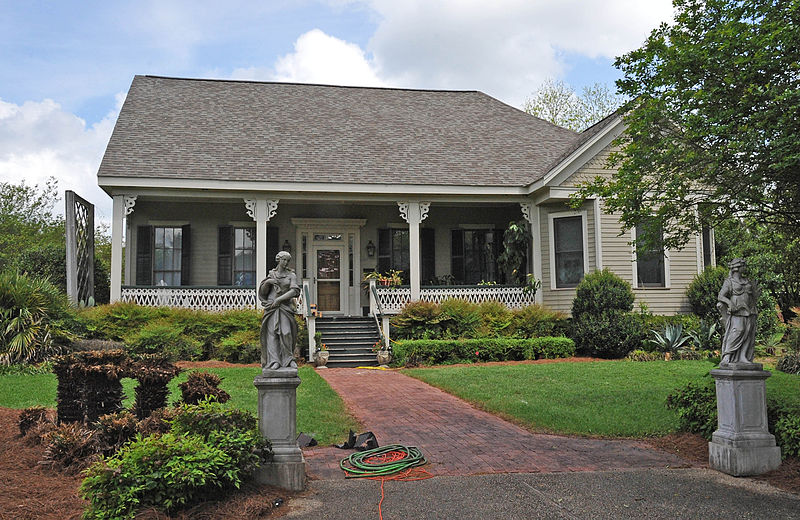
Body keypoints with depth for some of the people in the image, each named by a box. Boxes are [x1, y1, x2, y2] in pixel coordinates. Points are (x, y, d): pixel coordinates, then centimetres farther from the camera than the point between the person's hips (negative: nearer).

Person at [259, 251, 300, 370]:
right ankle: (274, 361, -7)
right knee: (272, 333, -6)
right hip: (271, 306, 1)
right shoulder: (271, 274, 13)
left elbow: (294, 291, -9)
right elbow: (262, 291, 12)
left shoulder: (292, 275, 5)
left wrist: (279, 299, -14)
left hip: (285, 307, -1)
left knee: (286, 332, -11)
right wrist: (267, 282, -8)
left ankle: (289, 359, 3)